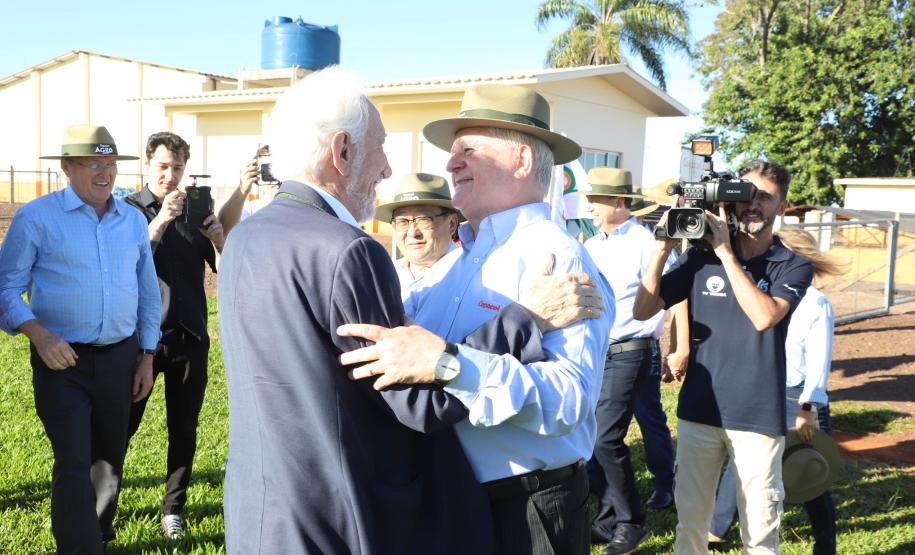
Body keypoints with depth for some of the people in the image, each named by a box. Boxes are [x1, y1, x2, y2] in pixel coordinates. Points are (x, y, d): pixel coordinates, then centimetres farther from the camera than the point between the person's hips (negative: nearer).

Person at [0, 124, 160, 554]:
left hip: (119, 357, 4)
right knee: (73, 462, -10)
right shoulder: (36, 218, -6)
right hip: (62, 359, -4)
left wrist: (147, 357, 10)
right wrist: (38, 334, -21)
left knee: (109, 458, 16)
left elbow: (148, 293, 13)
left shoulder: (133, 220, 7)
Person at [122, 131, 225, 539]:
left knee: (184, 428, 7)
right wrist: (161, 220, -24)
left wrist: (219, 238, -14)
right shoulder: (129, 209, 2)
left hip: (190, 336, 3)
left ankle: (173, 510, 19)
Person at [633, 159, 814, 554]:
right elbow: (643, 310, -2)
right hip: (699, 410, 2)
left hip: (758, 415, -2)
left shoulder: (793, 267, -1)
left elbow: (764, 316, -20)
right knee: (690, 520, 12)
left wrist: (726, 253, -19)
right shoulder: (700, 256, 3)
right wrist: (664, 246, -11)